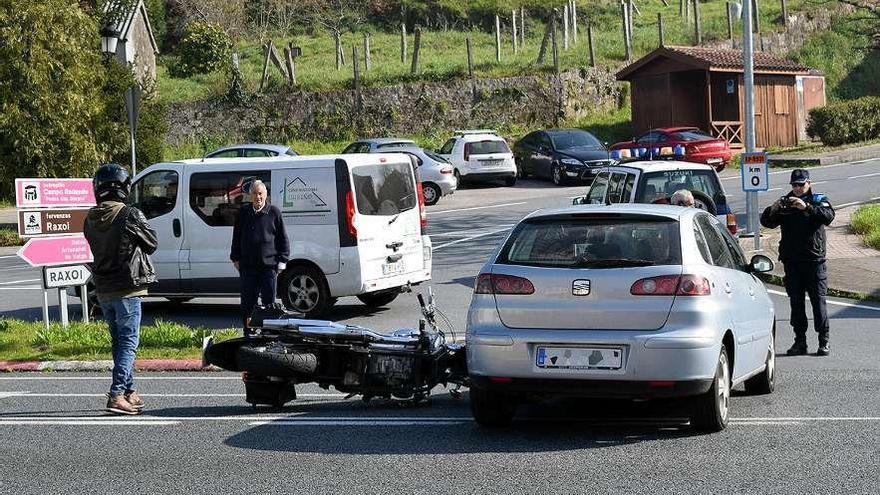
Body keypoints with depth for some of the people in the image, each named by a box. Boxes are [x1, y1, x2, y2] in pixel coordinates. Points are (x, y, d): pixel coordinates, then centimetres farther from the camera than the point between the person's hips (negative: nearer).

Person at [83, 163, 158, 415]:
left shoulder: (90, 219, 3)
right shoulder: (129, 215, -15)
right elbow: (152, 243, -3)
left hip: (103, 290, 6)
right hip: (127, 288, -6)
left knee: (119, 341, 17)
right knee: (129, 341, -4)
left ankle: (129, 392, 24)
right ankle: (117, 395, -14)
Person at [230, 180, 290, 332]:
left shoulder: (274, 212, 1)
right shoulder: (243, 212, 8)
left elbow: (283, 239, 4)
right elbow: (236, 237, 16)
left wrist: (281, 262, -1)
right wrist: (236, 259, 11)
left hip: (269, 266, -2)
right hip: (247, 266, 2)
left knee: (269, 303, 3)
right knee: (247, 304, 6)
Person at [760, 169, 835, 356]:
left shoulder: (818, 200, 4)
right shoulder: (785, 203, 10)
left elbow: (829, 216, -16)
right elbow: (766, 222, 1)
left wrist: (807, 207, -29)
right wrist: (773, 209, -19)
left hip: (814, 259, -3)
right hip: (791, 261, 3)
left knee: (818, 300, -4)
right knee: (796, 302, 5)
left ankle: (824, 341, 0)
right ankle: (800, 341, 9)